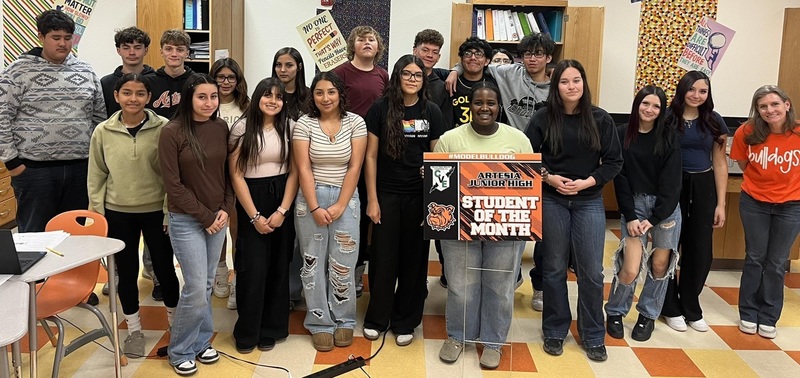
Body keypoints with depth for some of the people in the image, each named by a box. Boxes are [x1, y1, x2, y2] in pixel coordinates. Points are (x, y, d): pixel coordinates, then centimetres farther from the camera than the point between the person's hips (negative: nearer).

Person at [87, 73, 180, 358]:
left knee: (164, 267, 10)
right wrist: (97, 213, 3)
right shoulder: (103, 132, -3)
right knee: (126, 271, 12)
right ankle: (134, 330, 28)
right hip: (117, 213, 2)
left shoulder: (163, 128, -10)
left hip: (156, 210, -2)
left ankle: (175, 321, 32)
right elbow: (96, 176, 5)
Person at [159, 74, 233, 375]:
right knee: (196, 289, -4)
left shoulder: (221, 128, 2)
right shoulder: (172, 132, -12)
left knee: (207, 285, 13)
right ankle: (180, 351, 16)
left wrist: (225, 209, -3)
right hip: (186, 220, -5)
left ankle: (201, 342, 29)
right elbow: (173, 185, -12)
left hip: (218, 218, 5)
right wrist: (205, 216, -11)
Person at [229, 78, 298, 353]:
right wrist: (254, 216, -9)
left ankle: (270, 329, 21)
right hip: (251, 201, -2)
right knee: (253, 267, -3)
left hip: (283, 200, 2)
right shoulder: (242, 128, -4)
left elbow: (294, 171, 1)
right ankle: (246, 332, 14)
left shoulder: (289, 127, 2)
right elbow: (236, 175, -5)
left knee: (278, 266, 6)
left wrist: (282, 211, -9)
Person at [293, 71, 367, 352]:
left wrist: (340, 205, -9)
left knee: (343, 263, 1)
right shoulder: (304, 124, -2)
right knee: (313, 262, 4)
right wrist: (315, 208, -12)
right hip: (311, 198, 0)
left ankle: (344, 321, 19)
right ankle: (320, 323, 17)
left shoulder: (355, 123, 0)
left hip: (346, 197, 0)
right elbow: (303, 169, -6)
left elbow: (355, 167, -3)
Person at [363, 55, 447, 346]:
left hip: (420, 196, 2)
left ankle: (405, 322, 23)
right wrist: (372, 199, -5)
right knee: (383, 257, 5)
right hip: (386, 194, -1)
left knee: (414, 258, 8)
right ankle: (376, 319, 23)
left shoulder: (432, 112, 2)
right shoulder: (381, 108, -3)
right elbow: (371, 156, -1)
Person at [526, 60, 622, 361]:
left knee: (591, 271, 2)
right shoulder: (543, 118, -2)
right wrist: (548, 178, -13)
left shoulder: (600, 119, 0)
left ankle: (593, 336, 19)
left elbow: (614, 162, 1)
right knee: (554, 268, 9)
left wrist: (587, 182, -12)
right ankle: (555, 331, 23)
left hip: (589, 202, 0)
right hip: (551, 201, 0)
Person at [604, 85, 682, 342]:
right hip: (634, 204, -1)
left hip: (666, 206, 1)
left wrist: (654, 218, -10)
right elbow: (620, 178, -2)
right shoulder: (622, 135, 0)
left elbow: (671, 181, -4)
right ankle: (614, 313, 16)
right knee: (630, 268, -9)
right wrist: (630, 216, -8)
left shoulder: (669, 137, -1)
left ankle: (648, 316, 27)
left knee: (660, 264, 5)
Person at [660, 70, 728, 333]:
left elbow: (719, 163, 5)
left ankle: (691, 307, 25)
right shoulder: (667, 118, -5)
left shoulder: (714, 122, 3)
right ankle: (670, 308, 21)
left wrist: (721, 204, 2)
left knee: (700, 252, 8)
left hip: (703, 188, 3)